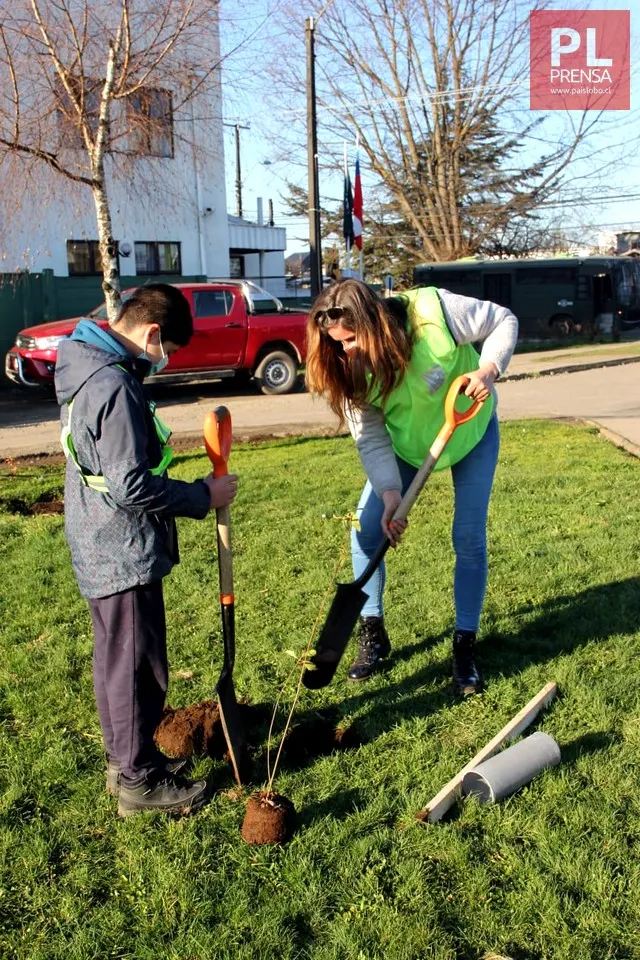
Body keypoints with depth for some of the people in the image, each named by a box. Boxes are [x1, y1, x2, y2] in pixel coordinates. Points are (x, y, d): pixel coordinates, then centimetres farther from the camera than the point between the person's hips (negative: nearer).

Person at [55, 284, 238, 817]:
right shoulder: (114, 386, -23)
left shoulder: (88, 367, 9)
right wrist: (203, 496, -15)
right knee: (137, 666, 4)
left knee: (118, 659, 21)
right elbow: (130, 485, -26)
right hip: (124, 552, -10)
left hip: (101, 548, 10)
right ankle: (139, 778, 20)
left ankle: (126, 758, 36)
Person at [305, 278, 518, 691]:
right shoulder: (350, 367, -22)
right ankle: (373, 634, 13)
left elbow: (503, 321, -18)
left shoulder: (435, 310, -33)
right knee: (366, 531, -5)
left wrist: (490, 368, -34)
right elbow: (371, 438, -19)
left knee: (469, 539, -8)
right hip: (406, 443, 3)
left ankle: (465, 646, 9)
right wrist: (390, 492, -31)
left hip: (472, 430, -3)